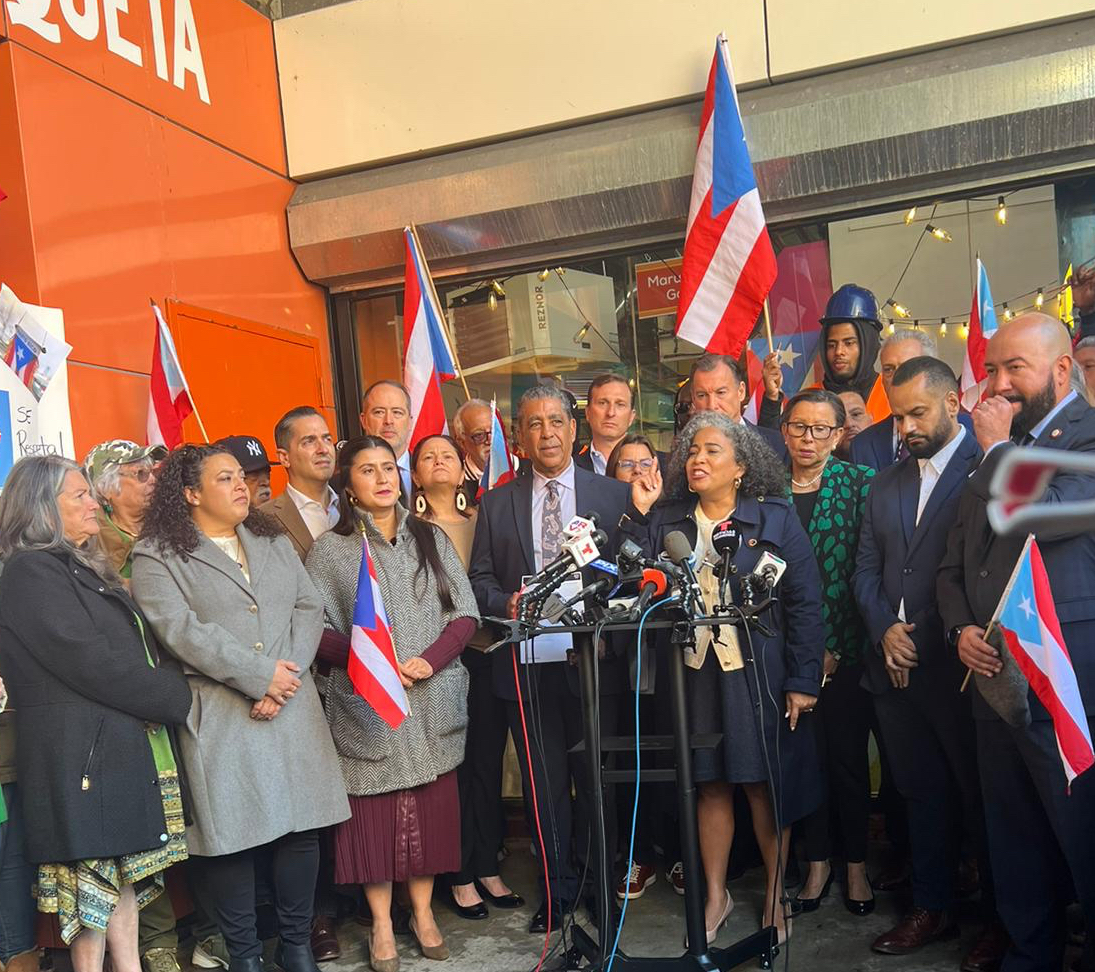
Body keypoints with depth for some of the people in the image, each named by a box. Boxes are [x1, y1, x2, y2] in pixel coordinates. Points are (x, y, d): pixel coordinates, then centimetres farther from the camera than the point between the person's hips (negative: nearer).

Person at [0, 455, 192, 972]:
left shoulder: (87, 569, 18)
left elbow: (135, 651, 18)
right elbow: (93, 664, -18)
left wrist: (169, 690, 1)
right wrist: (174, 696, -10)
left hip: (124, 747, 9)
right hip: (81, 754, -9)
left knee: (126, 874, 13)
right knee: (93, 880, -2)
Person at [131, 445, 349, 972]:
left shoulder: (275, 542, 16)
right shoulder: (157, 556, -1)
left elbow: (308, 609, 7)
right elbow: (182, 630, -13)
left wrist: (287, 679, -9)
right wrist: (261, 674, -17)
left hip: (293, 709, 5)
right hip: (219, 719, -4)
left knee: (300, 826, 7)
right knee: (231, 833, 1)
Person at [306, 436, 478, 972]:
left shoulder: (430, 537, 8)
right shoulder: (330, 549, 1)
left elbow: (464, 613, 3)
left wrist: (429, 661, -12)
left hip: (433, 700, 2)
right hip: (366, 703, -2)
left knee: (431, 805, 7)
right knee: (374, 808, 3)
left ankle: (423, 912, 23)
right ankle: (381, 924, 17)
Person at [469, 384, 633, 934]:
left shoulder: (615, 496, 4)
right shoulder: (497, 504, 8)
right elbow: (480, 582, 7)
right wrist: (508, 603, -12)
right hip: (527, 663, 1)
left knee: (597, 779, 10)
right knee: (544, 783, 11)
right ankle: (557, 888, 26)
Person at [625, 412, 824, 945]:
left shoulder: (775, 519, -2)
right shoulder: (665, 520, 5)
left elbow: (805, 603, -5)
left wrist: (803, 681, -9)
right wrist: (640, 515, -10)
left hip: (759, 675, -2)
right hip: (696, 674, 2)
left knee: (766, 785, 7)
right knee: (711, 785, 10)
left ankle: (775, 895, 25)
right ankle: (716, 894, 26)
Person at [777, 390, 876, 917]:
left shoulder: (862, 484, -2)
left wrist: (835, 648, -11)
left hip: (845, 650, -2)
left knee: (849, 756, 7)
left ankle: (855, 864, 24)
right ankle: (817, 861, 26)